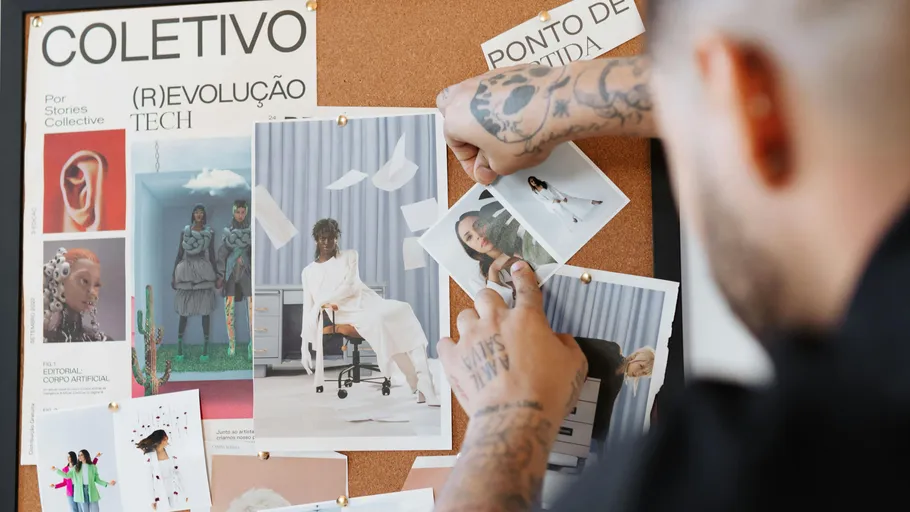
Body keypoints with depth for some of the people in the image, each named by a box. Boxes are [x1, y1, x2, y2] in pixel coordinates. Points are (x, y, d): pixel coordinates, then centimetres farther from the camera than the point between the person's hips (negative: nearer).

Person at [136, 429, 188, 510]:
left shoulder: (171, 454, 4)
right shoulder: (150, 457, -4)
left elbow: (178, 474, 8)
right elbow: (150, 478, -2)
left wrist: (184, 493, 8)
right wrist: (153, 499, -4)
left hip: (175, 492, 2)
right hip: (161, 493, -2)